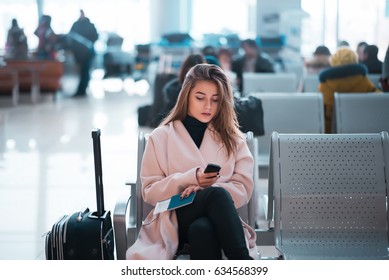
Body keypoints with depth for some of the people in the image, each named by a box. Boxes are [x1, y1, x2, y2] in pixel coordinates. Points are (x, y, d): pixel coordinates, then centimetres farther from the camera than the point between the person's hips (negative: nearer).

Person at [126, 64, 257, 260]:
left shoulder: (232, 138, 17)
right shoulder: (161, 136, 11)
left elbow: (243, 188, 7)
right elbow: (150, 192, 7)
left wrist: (204, 190, -13)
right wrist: (191, 179, -11)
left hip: (216, 220, 1)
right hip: (175, 220, -1)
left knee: (203, 228, -39)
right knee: (217, 195, -35)